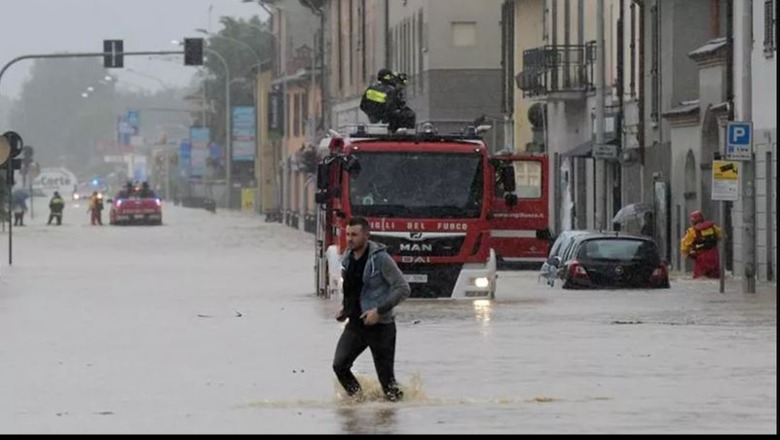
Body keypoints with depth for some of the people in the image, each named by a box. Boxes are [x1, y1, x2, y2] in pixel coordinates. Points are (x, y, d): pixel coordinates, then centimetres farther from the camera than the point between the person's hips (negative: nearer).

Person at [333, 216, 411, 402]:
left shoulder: (380, 258, -16)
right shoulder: (347, 258, 5)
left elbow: (403, 289, -16)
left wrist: (379, 310, -21)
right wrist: (345, 307, 9)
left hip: (380, 326, -6)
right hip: (355, 324, 6)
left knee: (386, 377, -1)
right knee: (339, 365, -5)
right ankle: (356, 398, 16)